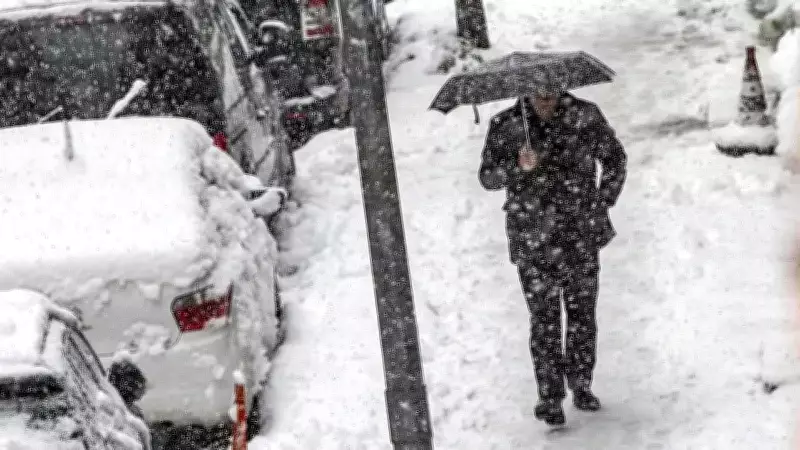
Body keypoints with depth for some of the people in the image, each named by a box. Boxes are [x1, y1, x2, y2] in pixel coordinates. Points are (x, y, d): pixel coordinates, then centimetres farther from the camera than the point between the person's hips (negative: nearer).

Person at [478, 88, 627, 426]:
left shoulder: (586, 116, 0)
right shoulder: (505, 126, -3)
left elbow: (615, 159, 13)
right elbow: (487, 177, -4)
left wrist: (602, 204, 7)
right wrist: (517, 167, -23)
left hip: (581, 235, 2)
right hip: (532, 241, -1)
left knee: (582, 313, 8)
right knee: (544, 318, -2)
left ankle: (582, 386, 24)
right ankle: (549, 397, 5)